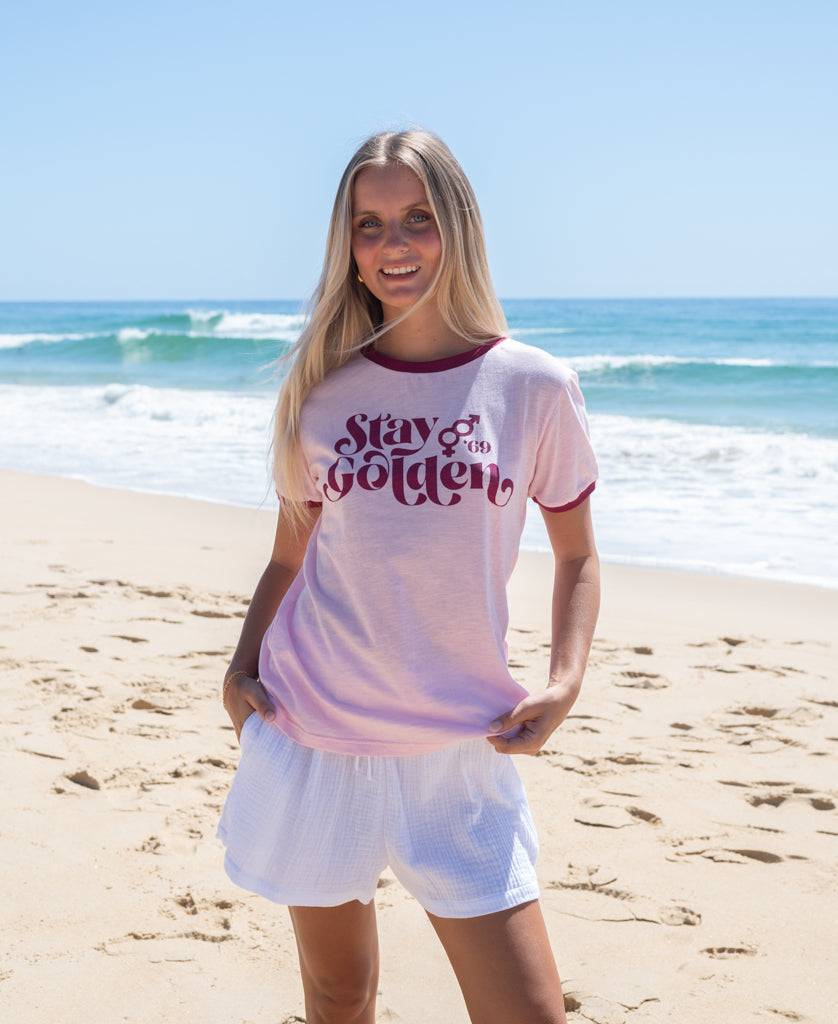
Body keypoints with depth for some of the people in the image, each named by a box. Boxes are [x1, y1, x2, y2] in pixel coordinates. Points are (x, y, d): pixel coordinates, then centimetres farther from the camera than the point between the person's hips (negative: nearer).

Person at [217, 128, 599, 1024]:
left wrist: (564, 682, -7)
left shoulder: (533, 386, -3)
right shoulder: (323, 388, 2)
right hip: (311, 738, 1)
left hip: (462, 749, -1)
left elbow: (576, 555, 8)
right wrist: (242, 667, -2)